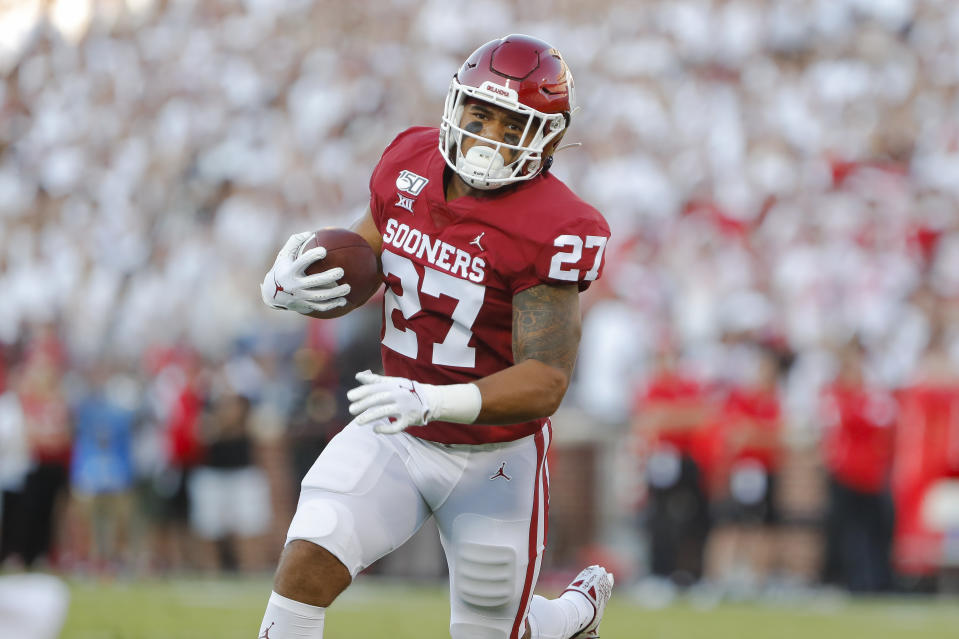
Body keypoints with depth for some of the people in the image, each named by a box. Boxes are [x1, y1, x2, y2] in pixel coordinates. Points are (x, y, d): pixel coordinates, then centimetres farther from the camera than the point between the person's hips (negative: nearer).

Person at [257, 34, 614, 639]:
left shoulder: (551, 231, -22)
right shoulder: (411, 165, -5)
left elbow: (547, 381, -26)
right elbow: (358, 268, 9)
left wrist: (432, 402, -41)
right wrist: (288, 287, -15)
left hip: (494, 459, -4)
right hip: (394, 437, 4)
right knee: (307, 563, -20)